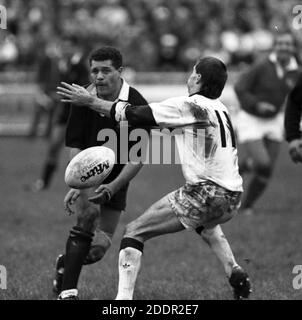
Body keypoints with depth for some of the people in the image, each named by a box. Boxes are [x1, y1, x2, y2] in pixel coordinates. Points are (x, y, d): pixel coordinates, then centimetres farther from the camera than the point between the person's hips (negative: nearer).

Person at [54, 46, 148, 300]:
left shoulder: (137, 104, -19)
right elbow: (75, 144, -8)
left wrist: (113, 186, -28)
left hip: (116, 178, 1)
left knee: (100, 248, -2)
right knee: (88, 214, -31)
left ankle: (65, 264, 33)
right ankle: (68, 290, -27)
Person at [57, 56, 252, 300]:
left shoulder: (190, 105, -9)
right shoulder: (220, 109, 16)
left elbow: (136, 115, -9)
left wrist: (90, 101, -2)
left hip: (205, 195, -8)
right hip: (232, 199, 8)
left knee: (134, 232, 0)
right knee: (206, 224, 43)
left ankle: (124, 296, -11)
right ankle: (235, 273, 25)